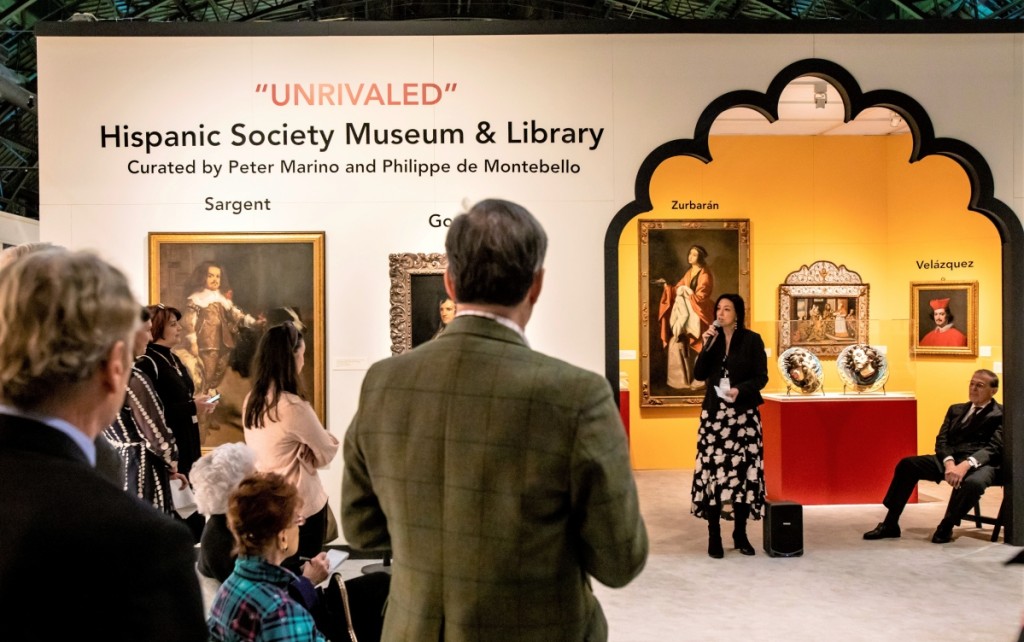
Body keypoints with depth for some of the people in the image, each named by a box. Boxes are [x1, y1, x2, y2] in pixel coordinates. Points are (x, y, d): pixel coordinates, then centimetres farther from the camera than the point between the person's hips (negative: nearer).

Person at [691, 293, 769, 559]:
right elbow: (699, 375, 3)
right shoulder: (712, 338, 10)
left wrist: (740, 389, -18)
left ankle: (740, 534, 10)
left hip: (743, 414, -2)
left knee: (743, 470, -3)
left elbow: (761, 377, -3)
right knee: (712, 470, -5)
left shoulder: (752, 340, 0)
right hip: (714, 413, 2)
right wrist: (706, 347, -8)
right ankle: (714, 536, 0)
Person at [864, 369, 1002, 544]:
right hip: (951, 459, 6)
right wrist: (949, 462, -13)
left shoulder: (1001, 415, 3)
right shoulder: (956, 410, 21)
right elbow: (942, 440, 10)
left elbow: (995, 447, -11)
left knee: (973, 482, -39)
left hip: (981, 463, -6)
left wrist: (966, 464, -28)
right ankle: (890, 524, -7)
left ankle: (946, 527, -13)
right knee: (907, 464, -10)